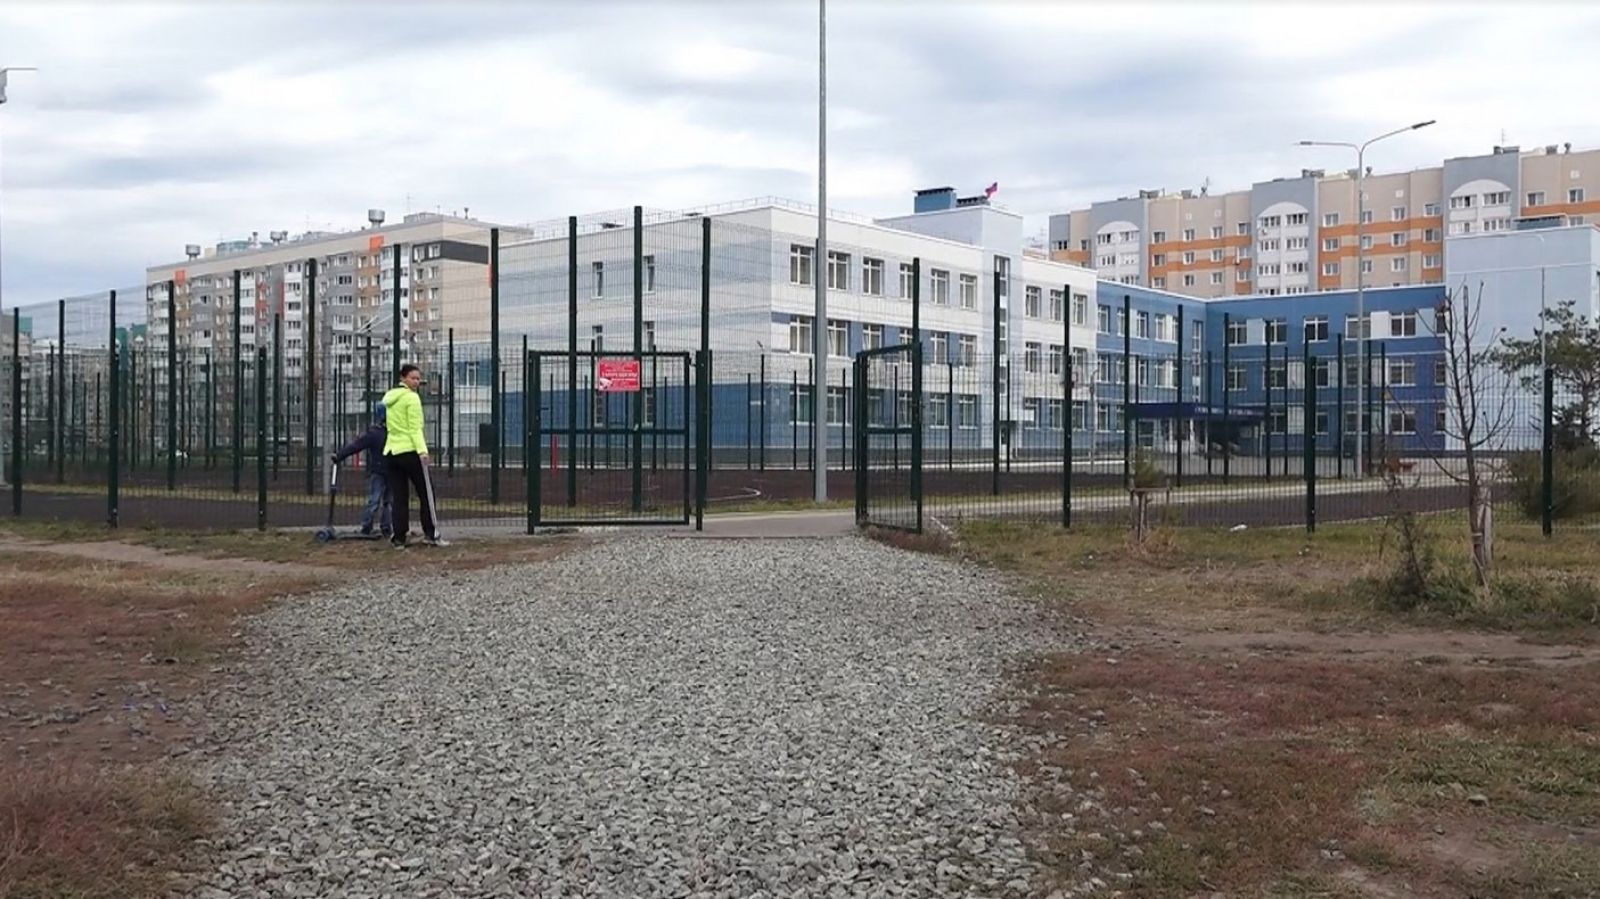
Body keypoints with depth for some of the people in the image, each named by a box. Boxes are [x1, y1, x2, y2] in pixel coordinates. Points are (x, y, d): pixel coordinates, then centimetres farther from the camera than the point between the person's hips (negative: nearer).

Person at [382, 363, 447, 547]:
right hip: (409, 451, -7)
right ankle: (430, 534, 2)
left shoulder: (388, 398, 15)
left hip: (391, 451, 7)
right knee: (425, 494, 2)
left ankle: (399, 538, 2)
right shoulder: (412, 397, -7)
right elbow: (415, 427, -15)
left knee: (399, 498, 6)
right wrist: (422, 450, -21)